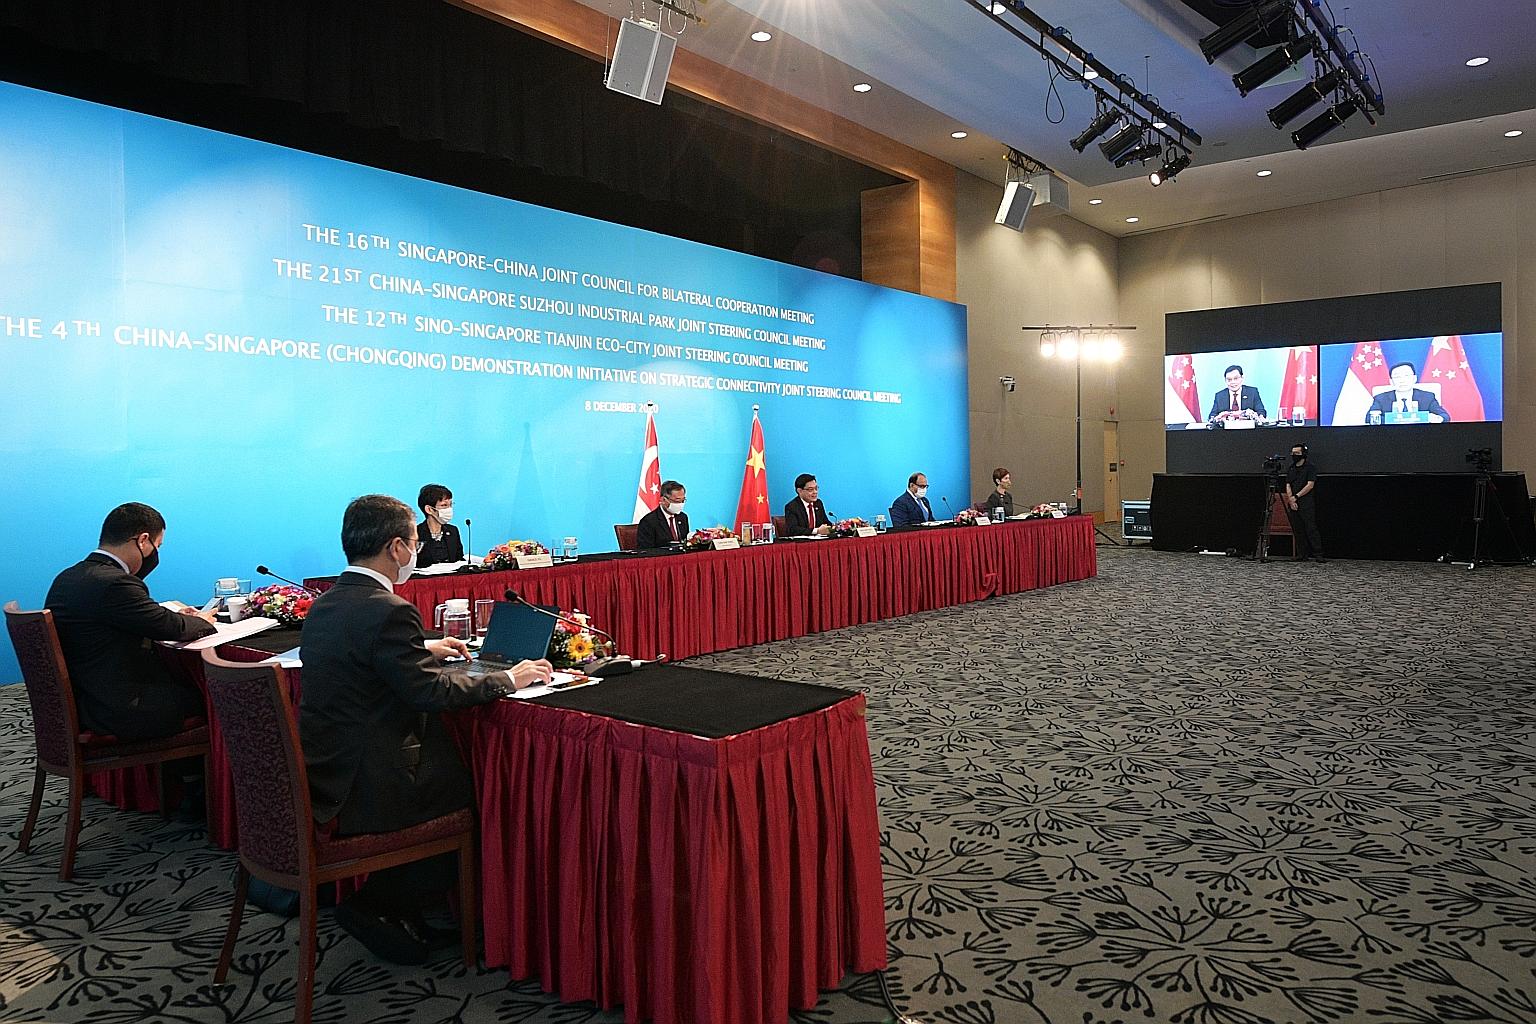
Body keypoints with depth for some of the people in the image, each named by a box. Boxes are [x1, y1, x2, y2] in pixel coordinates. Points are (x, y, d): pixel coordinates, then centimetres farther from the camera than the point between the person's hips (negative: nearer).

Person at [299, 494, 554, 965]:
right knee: (472, 789, 8)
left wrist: (425, 649, 26)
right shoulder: (389, 611, -21)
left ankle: (393, 908, 22)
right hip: (359, 794, -9)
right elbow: (431, 691, -22)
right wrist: (507, 679, -11)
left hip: (319, 780, 9)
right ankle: (376, 906, 13)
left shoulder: (325, 604, 8)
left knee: (450, 764, 19)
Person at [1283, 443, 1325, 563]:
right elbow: (1288, 486, 10)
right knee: (1297, 530, 4)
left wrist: (1296, 496, -11)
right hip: (1293, 505, 6)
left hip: (1307, 504, -5)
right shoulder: (1290, 469, 16)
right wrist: (1291, 500, -5)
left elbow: (1310, 485, -8)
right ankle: (1302, 554, 7)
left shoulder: (1310, 467, -1)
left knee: (1311, 529, -10)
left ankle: (1318, 554, -9)